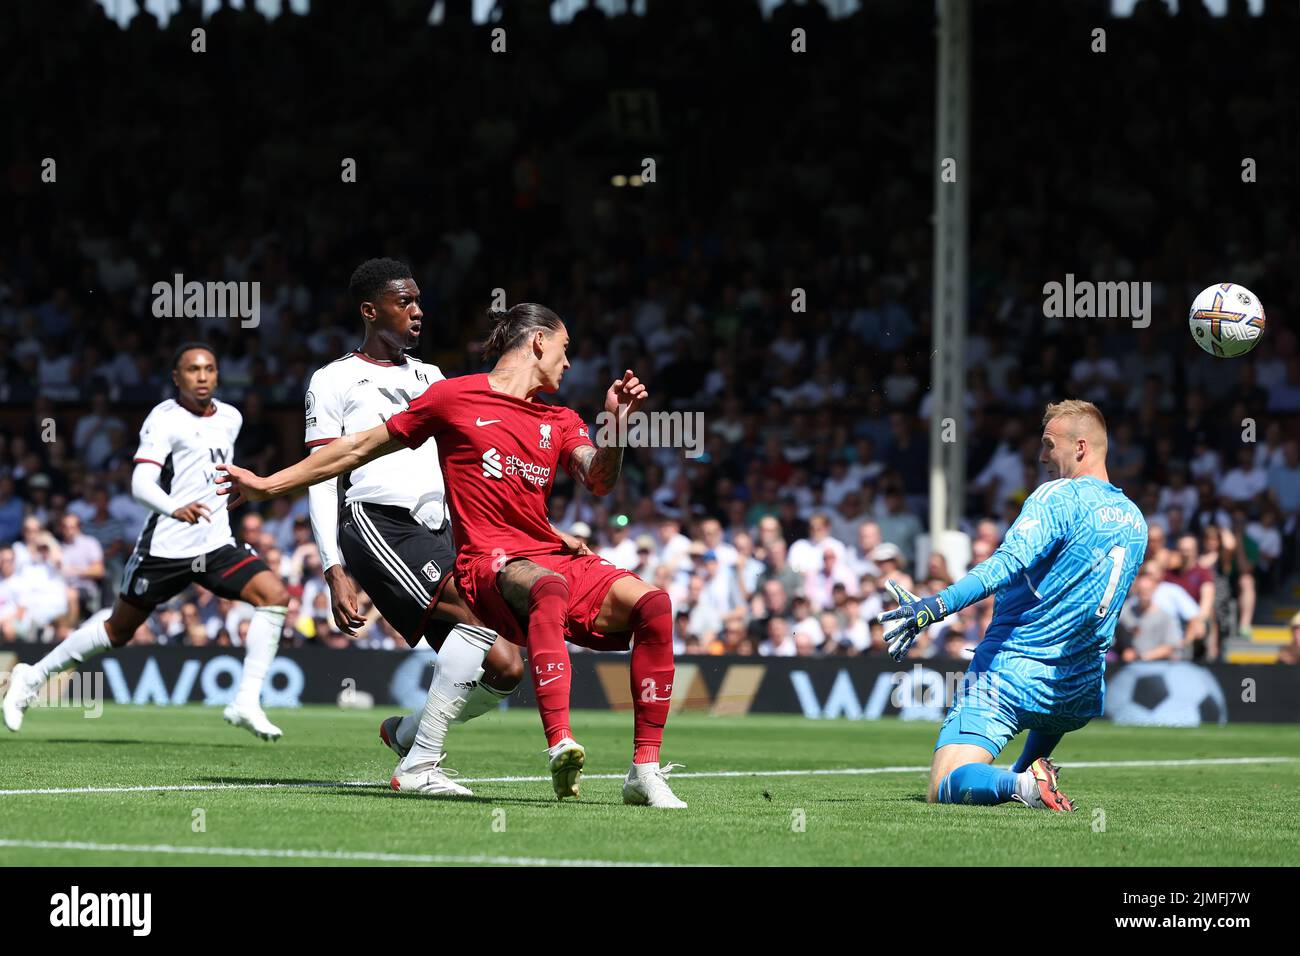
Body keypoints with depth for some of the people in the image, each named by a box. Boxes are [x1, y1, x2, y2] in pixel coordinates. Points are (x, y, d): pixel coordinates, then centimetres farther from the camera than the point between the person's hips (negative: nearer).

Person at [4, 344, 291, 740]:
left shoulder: (230, 418, 8)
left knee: (274, 595, -16)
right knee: (118, 629, 5)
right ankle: (33, 677, 24)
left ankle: (246, 703, -14)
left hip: (216, 544, 5)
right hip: (165, 544, -5)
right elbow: (141, 483, -26)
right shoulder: (165, 419, -13)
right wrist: (175, 508, -43)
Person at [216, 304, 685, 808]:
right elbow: (362, 447, 14)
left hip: (553, 557, 6)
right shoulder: (454, 397, 8)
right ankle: (560, 747, -55)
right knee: (548, 587, -41)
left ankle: (644, 771, -19)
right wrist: (268, 484, 15)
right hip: (489, 563, -5)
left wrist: (616, 426, -13)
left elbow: (598, 481, 6)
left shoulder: (562, 422, 22)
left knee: (652, 603, -20)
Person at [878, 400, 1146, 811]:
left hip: (1008, 674, -7)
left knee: (945, 788, -10)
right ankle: (1032, 771, 25)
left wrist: (937, 605, -35)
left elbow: (1008, 564, -27)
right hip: (1080, 696, 7)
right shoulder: (1135, 520, 12)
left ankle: (1022, 783, -33)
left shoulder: (1058, 496, -11)